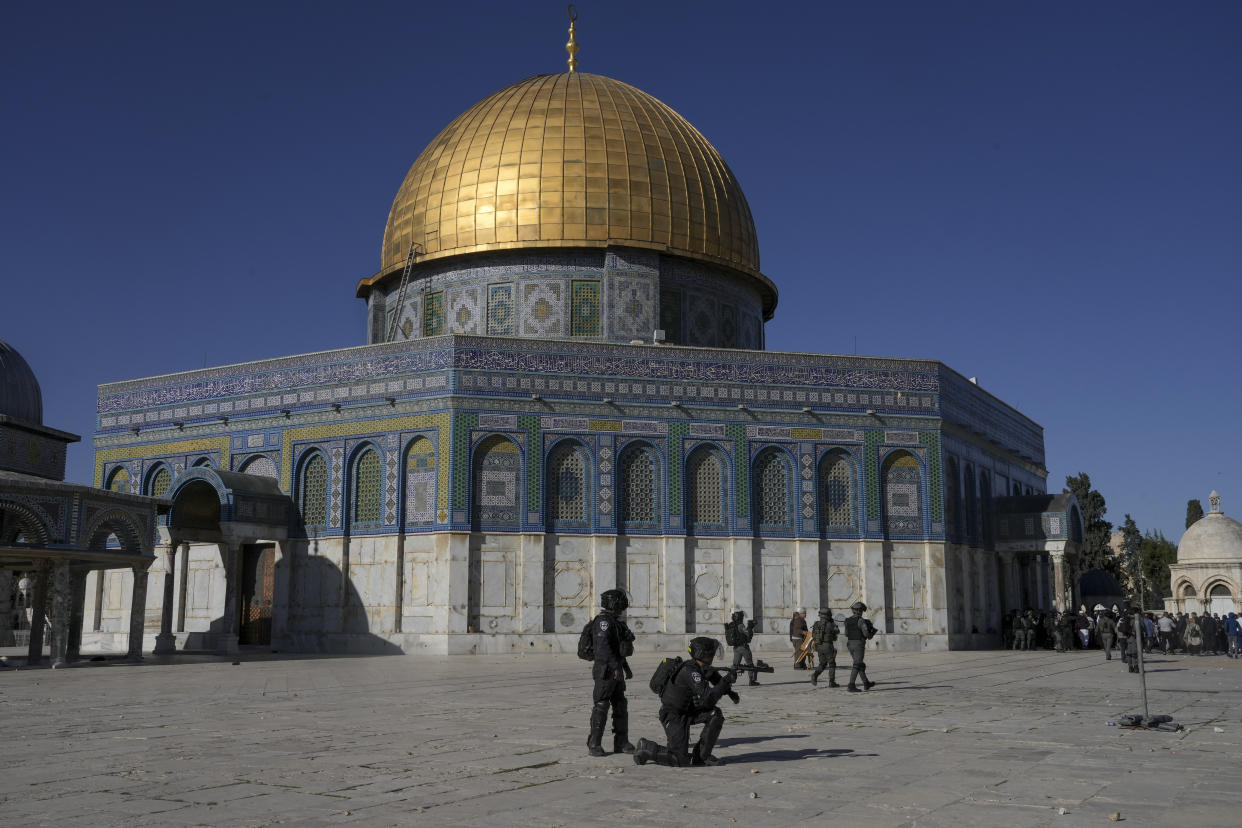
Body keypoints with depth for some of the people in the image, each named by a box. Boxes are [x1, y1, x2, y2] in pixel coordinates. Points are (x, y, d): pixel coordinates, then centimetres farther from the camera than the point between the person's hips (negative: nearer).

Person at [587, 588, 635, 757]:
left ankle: (621, 743, 16)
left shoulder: (614, 621, 17)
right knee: (600, 708, -6)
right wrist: (616, 667, -29)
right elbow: (604, 645, -26)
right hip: (605, 671, -10)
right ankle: (594, 745, -2)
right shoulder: (604, 620, -15)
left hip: (616, 671, 10)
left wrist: (627, 668, 26)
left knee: (621, 706, 10)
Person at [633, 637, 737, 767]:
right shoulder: (691, 672, -28)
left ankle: (702, 755, 1)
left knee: (715, 714, -11)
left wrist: (729, 691, 1)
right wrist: (726, 680, -32)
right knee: (681, 760, -14)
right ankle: (646, 749, 7)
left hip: (688, 711, 9)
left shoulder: (703, 668, 0)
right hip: (673, 716, -9)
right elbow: (707, 700, -33)